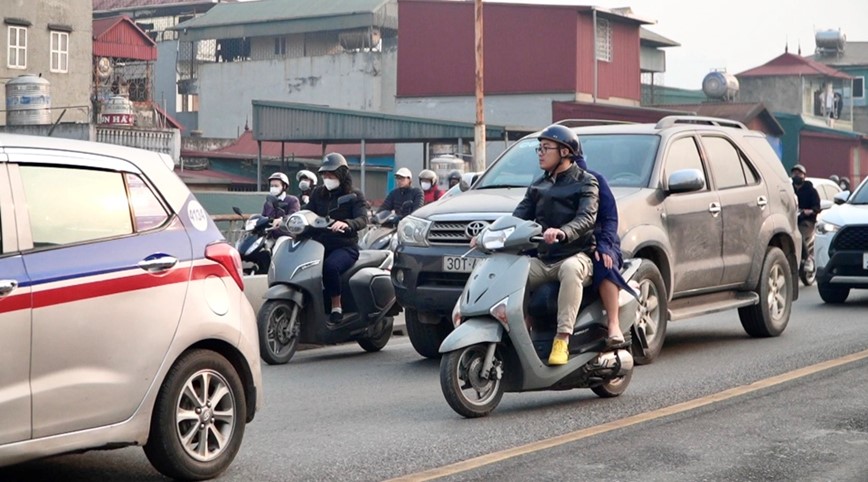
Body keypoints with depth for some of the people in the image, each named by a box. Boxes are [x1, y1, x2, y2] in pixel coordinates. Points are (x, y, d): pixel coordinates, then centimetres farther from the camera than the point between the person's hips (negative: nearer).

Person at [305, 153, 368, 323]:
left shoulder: (355, 196, 3)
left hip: (345, 246, -4)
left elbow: (363, 219, -13)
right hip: (320, 244, 4)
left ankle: (337, 307, -20)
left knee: (330, 266, -37)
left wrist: (346, 224, -36)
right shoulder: (318, 193, 17)